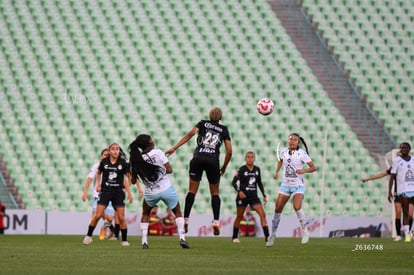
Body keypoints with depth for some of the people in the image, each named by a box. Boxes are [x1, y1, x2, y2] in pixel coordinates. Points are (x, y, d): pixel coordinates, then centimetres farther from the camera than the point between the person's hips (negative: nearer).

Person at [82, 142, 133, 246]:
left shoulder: (123, 163, -5)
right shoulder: (104, 162, -2)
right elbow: (98, 173, 17)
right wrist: (98, 184, 4)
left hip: (118, 192, 0)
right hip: (105, 191, 0)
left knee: (121, 217, -4)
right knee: (98, 215, -6)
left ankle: (124, 240, 8)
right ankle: (88, 236, 11)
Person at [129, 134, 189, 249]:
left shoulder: (135, 160, -4)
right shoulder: (158, 153, -11)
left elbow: (133, 180, 4)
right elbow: (169, 170, -9)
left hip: (150, 193, 2)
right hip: (166, 189, -2)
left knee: (145, 214, 27)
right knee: (177, 212, 19)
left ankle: (144, 241, 15)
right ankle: (182, 238, 5)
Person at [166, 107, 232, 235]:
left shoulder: (203, 123, 13)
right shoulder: (223, 130, 13)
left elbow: (189, 135, -5)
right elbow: (229, 151, 6)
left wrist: (174, 148, -10)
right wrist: (224, 167, 20)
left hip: (198, 159, 0)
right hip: (213, 161, 0)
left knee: (192, 191, 5)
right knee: (215, 193, 12)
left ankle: (185, 220, -7)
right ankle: (216, 221, -3)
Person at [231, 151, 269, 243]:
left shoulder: (257, 169, 6)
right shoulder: (241, 170, -6)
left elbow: (259, 183, 17)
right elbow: (233, 182, -5)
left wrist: (264, 195, 13)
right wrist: (239, 191, -20)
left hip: (254, 196, 3)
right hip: (243, 196, -3)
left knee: (262, 214, -12)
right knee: (239, 217, 8)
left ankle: (267, 236, -16)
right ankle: (235, 237, 23)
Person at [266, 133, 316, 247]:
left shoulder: (301, 153, -10)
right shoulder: (284, 151, 1)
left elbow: (313, 168, -9)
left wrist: (303, 171, -26)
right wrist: (277, 171, 10)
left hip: (298, 186, -4)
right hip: (285, 185, 4)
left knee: (297, 207, -25)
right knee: (277, 209, 2)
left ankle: (305, 231, -7)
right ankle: (273, 234, 18)